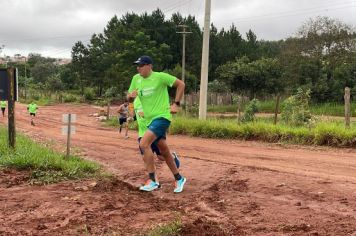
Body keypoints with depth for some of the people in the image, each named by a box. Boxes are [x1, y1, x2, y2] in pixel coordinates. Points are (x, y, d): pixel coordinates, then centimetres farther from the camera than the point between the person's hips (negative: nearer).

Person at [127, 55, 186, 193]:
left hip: (162, 117, -7)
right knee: (164, 152, 14)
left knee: (144, 144, -23)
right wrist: (131, 95, -11)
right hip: (150, 119, 7)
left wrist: (176, 104, -9)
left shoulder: (160, 77, -11)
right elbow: (129, 99, 13)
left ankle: (152, 181, -16)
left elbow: (181, 84, -5)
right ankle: (179, 179, 30)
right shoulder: (136, 79, 6)